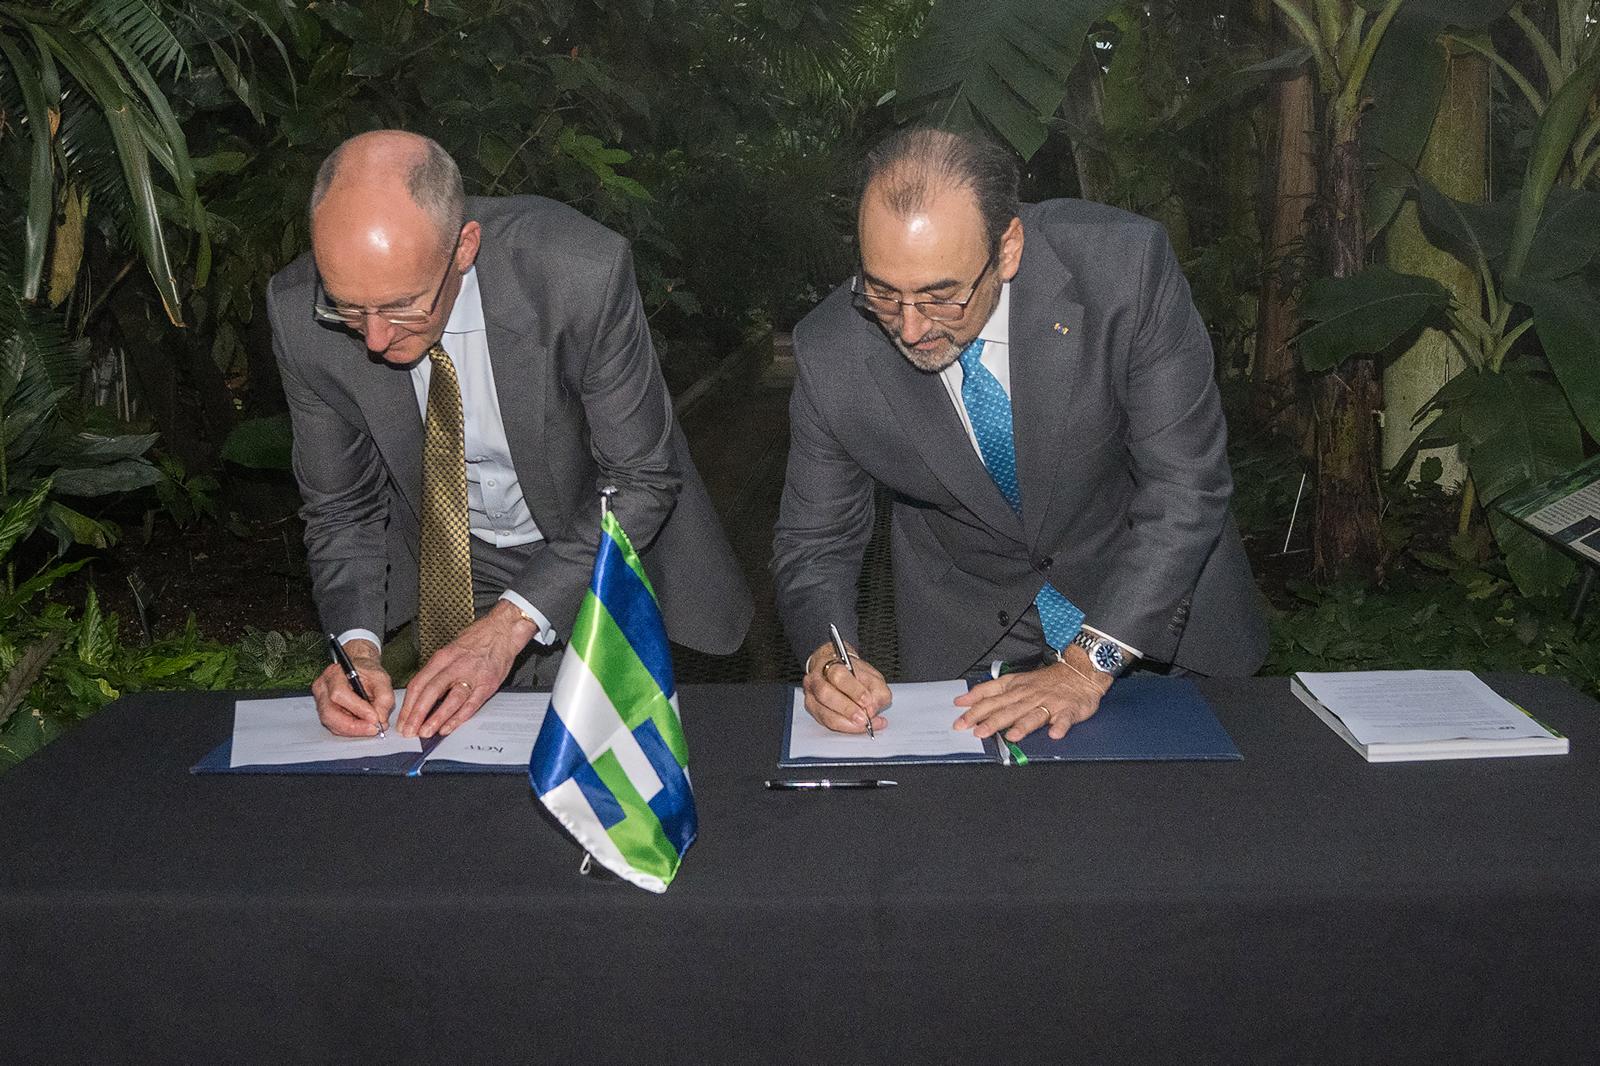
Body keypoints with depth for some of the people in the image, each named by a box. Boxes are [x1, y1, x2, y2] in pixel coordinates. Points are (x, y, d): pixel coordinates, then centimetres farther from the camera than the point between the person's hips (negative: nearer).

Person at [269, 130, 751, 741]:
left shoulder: (580, 273, -32)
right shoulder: (301, 315, -22)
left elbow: (641, 478, -21)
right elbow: (340, 506, -6)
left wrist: (510, 622, -29)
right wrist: (357, 645, -25)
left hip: (604, 551, -1)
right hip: (447, 565, 2)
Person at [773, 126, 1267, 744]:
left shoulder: (1125, 265, -26)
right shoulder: (830, 352, -20)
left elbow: (1186, 482, -22)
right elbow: (815, 540, -7)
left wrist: (1090, 662, -29)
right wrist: (825, 655, -28)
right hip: (966, 634, -1)